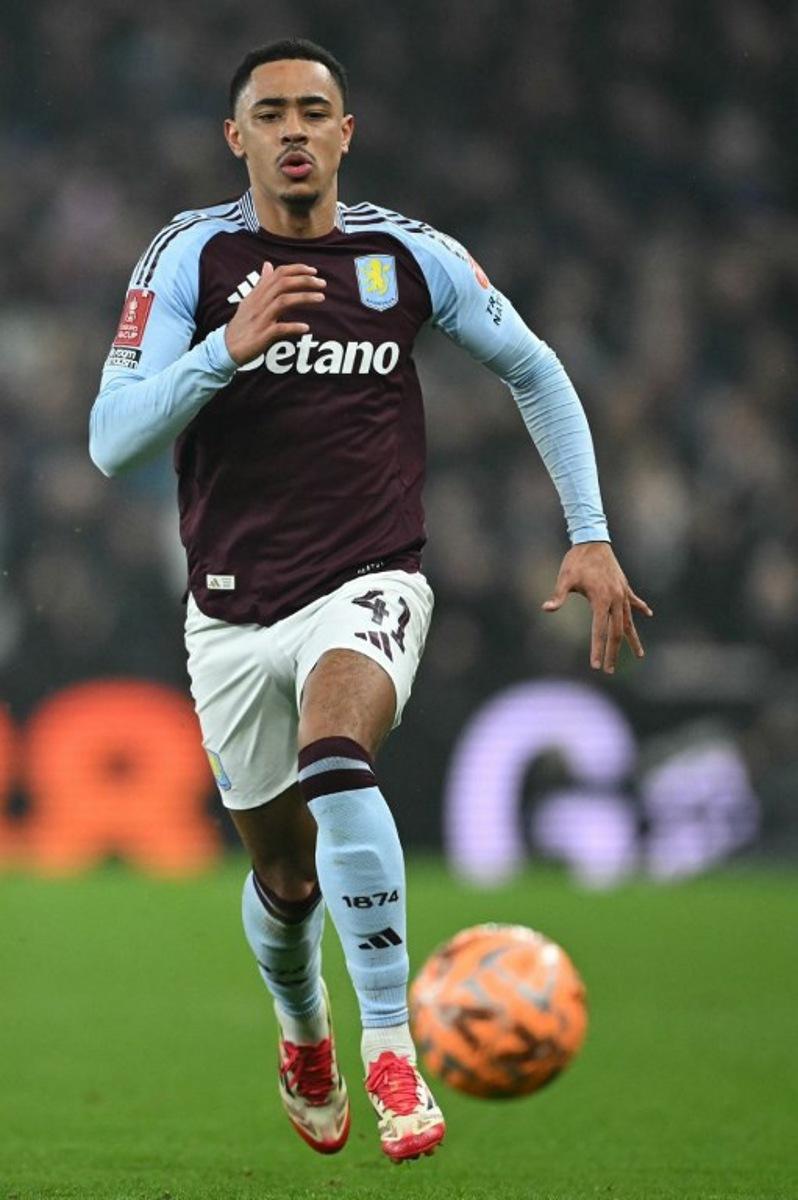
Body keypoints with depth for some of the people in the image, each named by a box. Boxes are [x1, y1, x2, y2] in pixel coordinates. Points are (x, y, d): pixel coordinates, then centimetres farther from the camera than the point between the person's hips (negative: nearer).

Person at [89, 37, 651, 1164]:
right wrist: (228, 348, -26)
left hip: (368, 586, -1)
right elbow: (110, 440, -12)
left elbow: (533, 371, 14)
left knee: (335, 763, -33)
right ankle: (305, 1039, 44)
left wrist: (591, 535, 8)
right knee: (286, 877, 10)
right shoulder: (192, 256, -4)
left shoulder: (407, 255, 0)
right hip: (234, 613, 1)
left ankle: (391, 1051, -27)